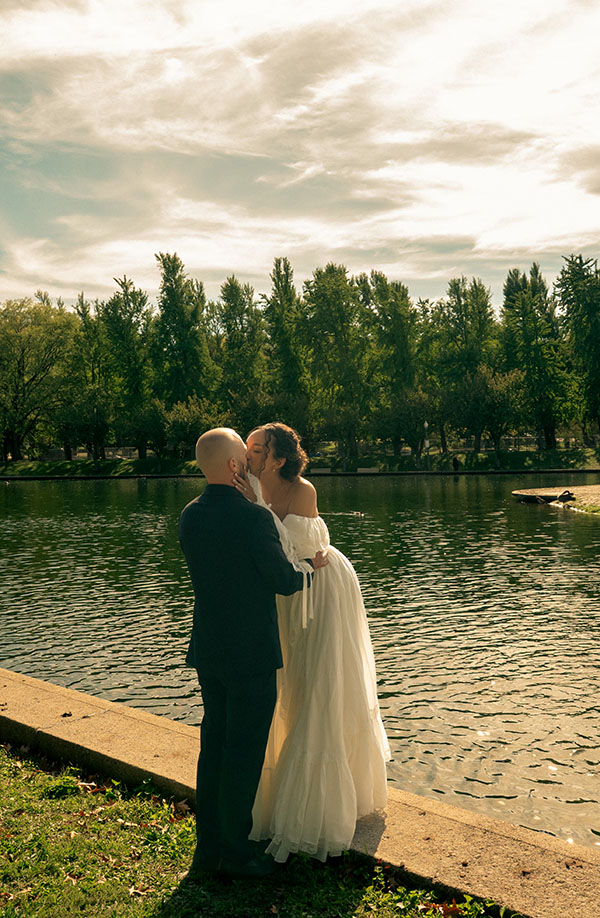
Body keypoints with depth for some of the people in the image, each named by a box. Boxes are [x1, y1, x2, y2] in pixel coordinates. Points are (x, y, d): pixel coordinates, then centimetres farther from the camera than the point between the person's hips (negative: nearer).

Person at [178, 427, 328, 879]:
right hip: (252, 654, -7)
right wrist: (312, 567, 8)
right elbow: (285, 580, -13)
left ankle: (208, 844, 30)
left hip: (209, 651, 7)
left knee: (214, 744, 18)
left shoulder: (189, 516, 1)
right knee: (244, 753, 7)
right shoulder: (255, 518, -21)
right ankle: (235, 849, 21)